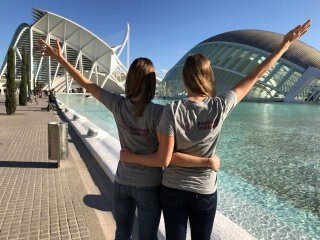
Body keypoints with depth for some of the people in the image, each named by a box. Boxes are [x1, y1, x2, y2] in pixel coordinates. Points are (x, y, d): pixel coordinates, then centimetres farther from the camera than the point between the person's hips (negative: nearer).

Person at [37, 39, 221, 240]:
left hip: (122, 181, 4)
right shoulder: (158, 113, -23)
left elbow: (87, 84, -1)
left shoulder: (118, 105, -11)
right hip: (149, 185, -3)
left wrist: (59, 57, 10)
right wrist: (208, 161, -19)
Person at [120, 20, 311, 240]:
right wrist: (286, 43, 10)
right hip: (205, 192, 2)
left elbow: (163, 160, -19)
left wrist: (131, 157, -4)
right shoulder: (221, 107, -14)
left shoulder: (173, 110, -20)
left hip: (173, 190, -1)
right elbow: (254, 77, -2)